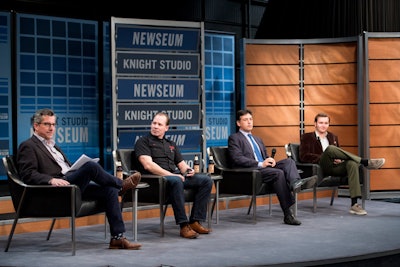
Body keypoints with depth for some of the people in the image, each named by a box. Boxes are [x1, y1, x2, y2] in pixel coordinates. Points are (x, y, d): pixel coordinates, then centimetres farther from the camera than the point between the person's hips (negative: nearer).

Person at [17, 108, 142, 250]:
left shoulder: (53, 146, 29)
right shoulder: (28, 146, 1)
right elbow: (28, 175, -12)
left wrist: (79, 172, 8)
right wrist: (51, 180, -26)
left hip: (72, 185, 9)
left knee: (110, 190, -12)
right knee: (91, 166, -28)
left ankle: (117, 238, -14)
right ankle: (121, 185, 0)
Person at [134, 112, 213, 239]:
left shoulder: (171, 144, 29)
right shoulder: (143, 141, 6)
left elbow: (181, 163, 27)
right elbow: (148, 165, -9)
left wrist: (187, 169, 1)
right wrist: (170, 175, -17)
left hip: (176, 175, 7)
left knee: (206, 179, -12)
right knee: (176, 181, -40)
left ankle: (195, 221, -16)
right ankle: (184, 226, -39)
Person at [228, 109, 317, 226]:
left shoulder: (258, 139, 31)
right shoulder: (234, 138, 5)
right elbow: (237, 159, -10)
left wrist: (270, 160, 1)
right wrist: (260, 164, -18)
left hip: (264, 168, 8)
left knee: (289, 161, -18)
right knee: (278, 173, -32)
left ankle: (295, 183, -52)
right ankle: (287, 214, -39)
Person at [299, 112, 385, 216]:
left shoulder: (333, 137, 27)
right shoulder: (307, 137, 12)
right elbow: (304, 156, -2)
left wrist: (338, 159, -1)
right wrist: (324, 158, -13)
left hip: (335, 167, 4)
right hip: (320, 168, -4)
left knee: (352, 163, -30)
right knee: (330, 148, -33)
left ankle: (354, 204, -38)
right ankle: (365, 162, -31)